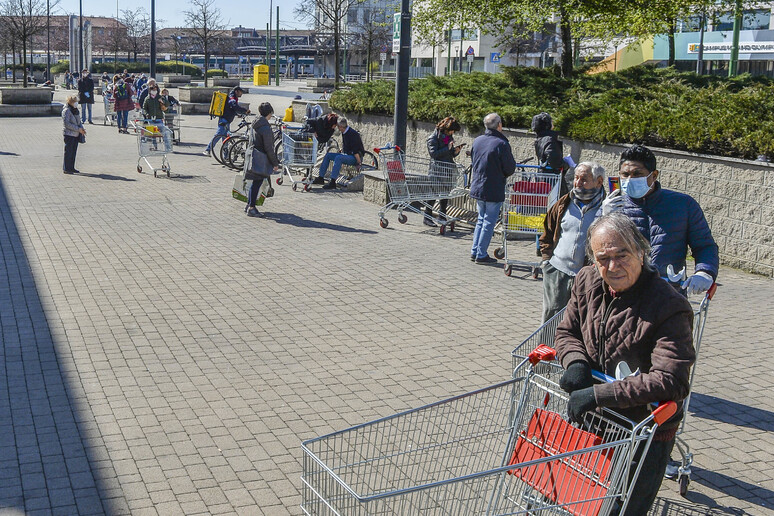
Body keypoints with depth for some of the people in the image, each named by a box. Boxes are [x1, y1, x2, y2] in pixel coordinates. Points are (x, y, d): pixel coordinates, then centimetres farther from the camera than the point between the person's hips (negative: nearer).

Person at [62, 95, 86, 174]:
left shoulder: (75, 110, 14)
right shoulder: (66, 110, -13)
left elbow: (79, 120, 23)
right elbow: (66, 123, -19)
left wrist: (82, 128, 5)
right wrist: (78, 129, -19)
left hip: (76, 134, 8)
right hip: (69, 134, -8)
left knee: (74, 151, 12)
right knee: (68, 151, -4)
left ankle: (71, 167, 20)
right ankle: (66, 168, 3)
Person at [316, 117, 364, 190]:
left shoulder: (353, 134, -20)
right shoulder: (344, 133, 9)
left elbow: (356, 151, -23)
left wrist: (359, 163, -24)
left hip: (355, 157, -10)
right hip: (346, 155, 10)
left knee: (338, 158, -34)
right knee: (328, 155, 2)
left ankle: (332, 182, -37)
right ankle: (321, 178, 1)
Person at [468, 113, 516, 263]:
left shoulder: (477, 141, 5)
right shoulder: (502, 144, -16)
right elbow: (510, 169, -11)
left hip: (477, 188, 7)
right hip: (494, 191, -6)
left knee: (481, 220, 18)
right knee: (489, 222, 2)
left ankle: (475, 252, 19)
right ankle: (481, 255, 6)